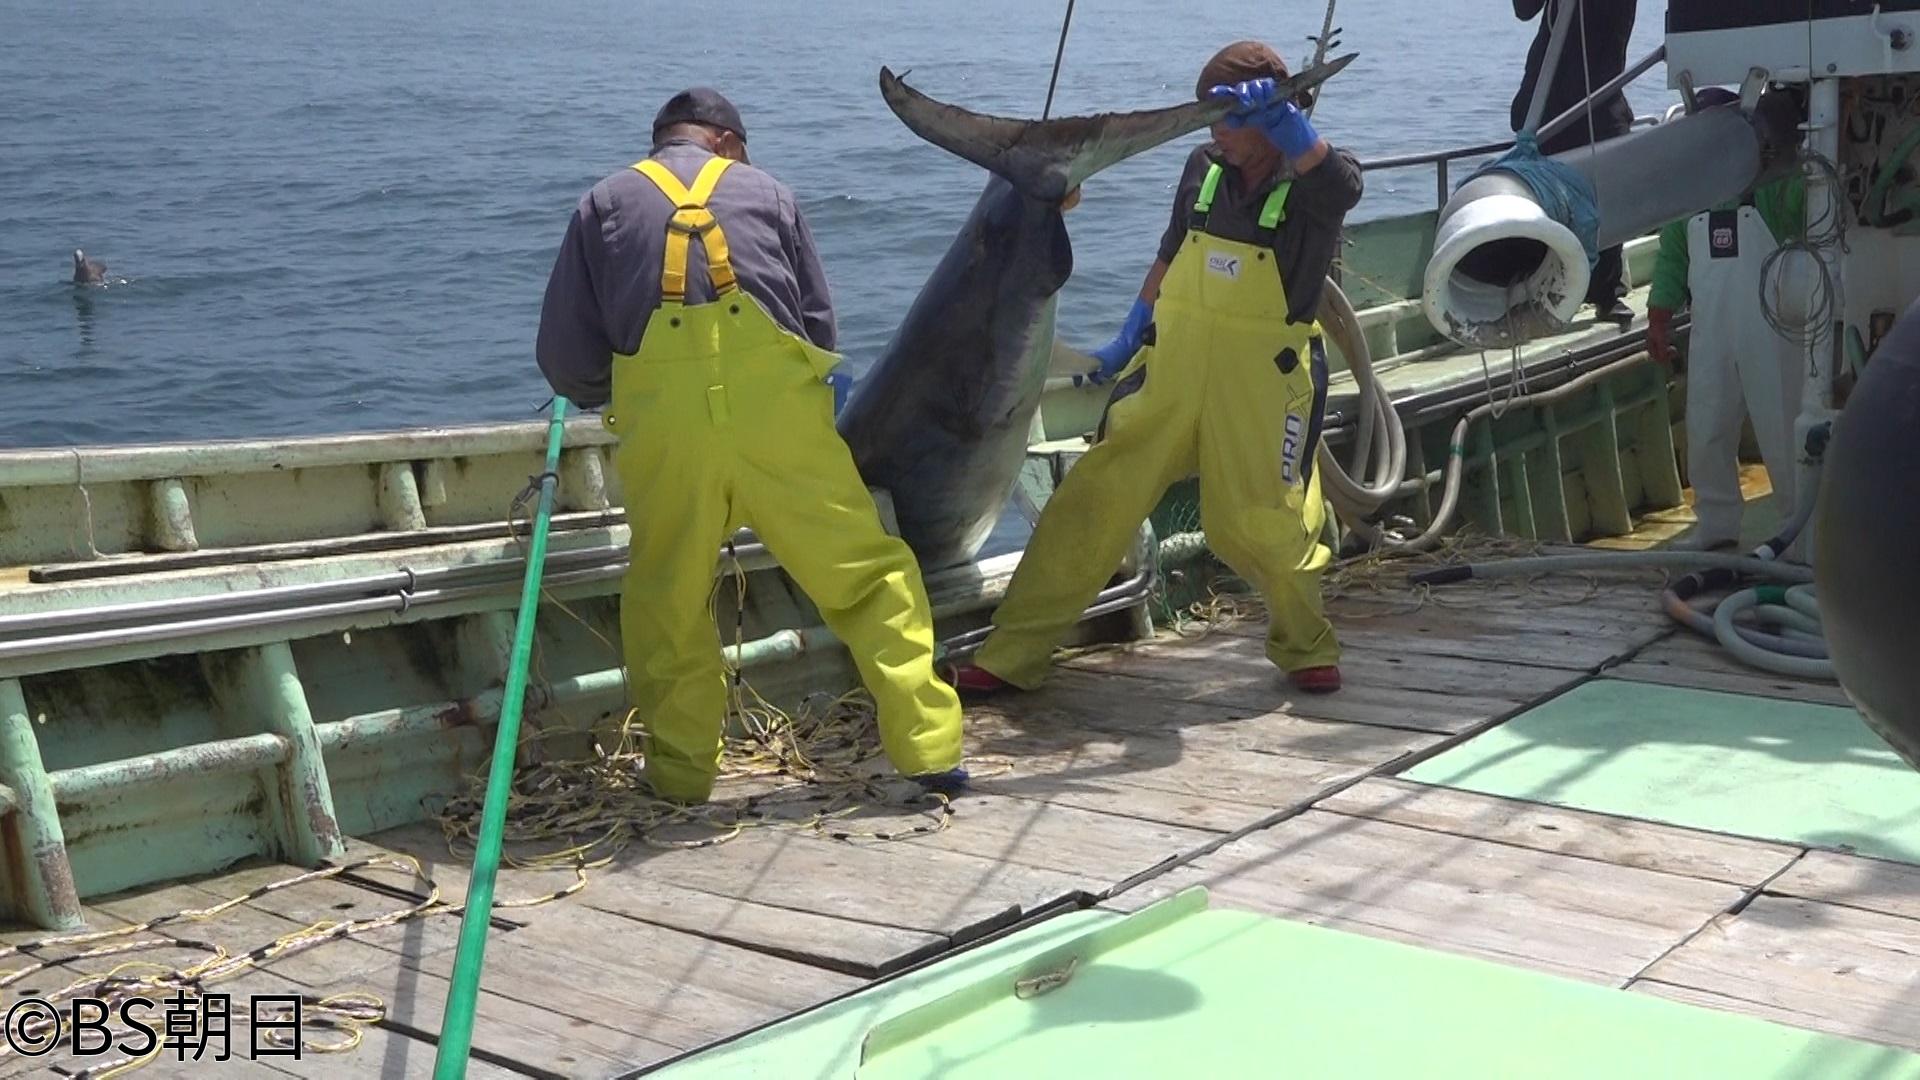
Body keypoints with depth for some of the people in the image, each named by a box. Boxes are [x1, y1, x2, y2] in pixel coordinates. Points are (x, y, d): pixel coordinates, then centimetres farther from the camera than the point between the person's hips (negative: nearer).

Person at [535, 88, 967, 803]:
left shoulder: (605, 202, 22)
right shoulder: (763, 190, 23)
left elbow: (565, 357, 14)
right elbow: (820, 324, 18)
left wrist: (609, 398, 34)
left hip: (660, 413, 1)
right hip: (776, 397, 0)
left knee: (666, 600, 16)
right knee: (869, 574, 7)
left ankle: (680, 773, 20)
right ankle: (928, 748, 3)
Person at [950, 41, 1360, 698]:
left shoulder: (1311, 182, -8)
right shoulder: (1204, 168, 7)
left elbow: (1341, 184, -34)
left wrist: (1282, 118, -48)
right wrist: (1125, 343, 19)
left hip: (1263, 380, -4)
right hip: (1172, 366, 4)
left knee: (1260, 524, -1)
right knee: (1095, 496, 0)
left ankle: (1307, 648, 28)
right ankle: (1012, 655, 4)